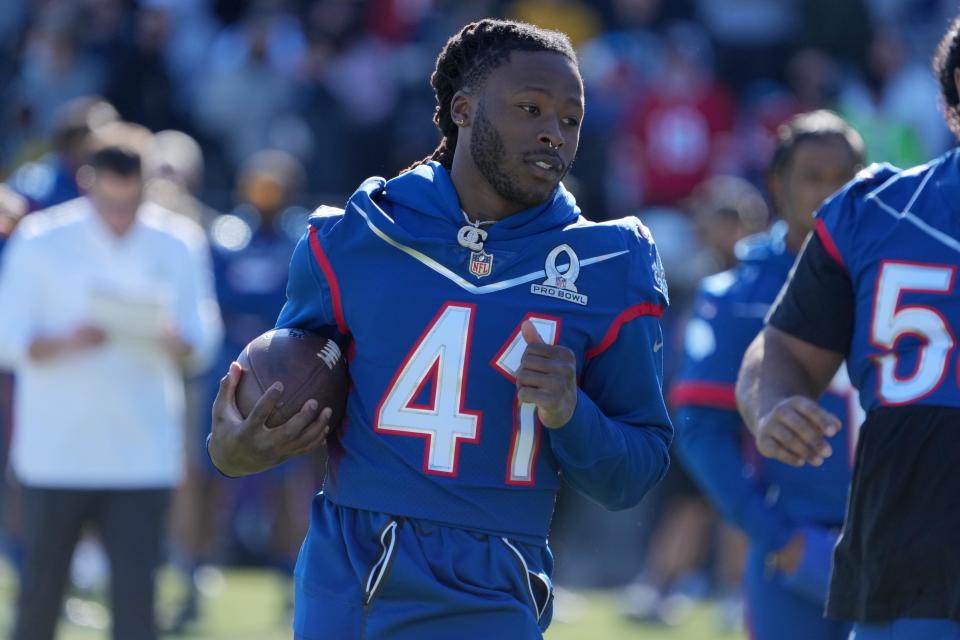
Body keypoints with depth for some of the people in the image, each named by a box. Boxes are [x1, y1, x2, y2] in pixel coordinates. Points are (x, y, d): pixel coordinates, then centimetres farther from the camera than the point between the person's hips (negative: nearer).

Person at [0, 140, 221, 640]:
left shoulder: (175, 248, 5)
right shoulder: (41, 244, -1)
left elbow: (201, 343, 5)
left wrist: (175, 340, -18)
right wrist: (65, 342, -23)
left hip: (143, 460, 1)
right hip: (55, 453, -1)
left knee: (136, 594, -6)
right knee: (41, 596, 4)